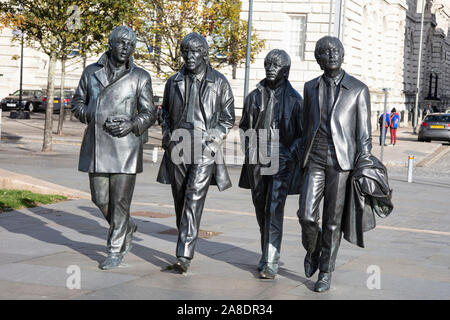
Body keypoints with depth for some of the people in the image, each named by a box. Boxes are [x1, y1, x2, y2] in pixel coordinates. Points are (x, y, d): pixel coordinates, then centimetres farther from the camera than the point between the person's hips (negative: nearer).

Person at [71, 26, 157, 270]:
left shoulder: (140, 77, 2)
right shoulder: (91, 73, 8)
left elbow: (149, 113, 4)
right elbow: (77, 103, 14)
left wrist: (131, 124, -15)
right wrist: (94, 117, -6)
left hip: (125, 145, -3)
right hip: (96, 146, 3)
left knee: (120, 199, -3)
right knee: (100, 197, 8)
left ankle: (116, 250, 9)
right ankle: (127, 228, 34)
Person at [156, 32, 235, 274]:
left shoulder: (219, 82, 3)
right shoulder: (174, 82, 12)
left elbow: (228, 118, 8)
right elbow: (165, 113, 25)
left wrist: (213, 139, -6)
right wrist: (167, 136, 9)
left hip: (205, 150, -4)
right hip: (177, 149, 4)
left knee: (194, 200, -13)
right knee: (180, 200, 9)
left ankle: (184, 255, -19)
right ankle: (186, 243, 25)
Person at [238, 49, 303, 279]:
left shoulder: (294, 99, 0)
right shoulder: (255, 96, 10)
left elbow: (302, 134, 3)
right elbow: (244, 127, 20)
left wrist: (290, 155, -8)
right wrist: (249, 149, 7)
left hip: (282, 161, -4)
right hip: (257, 161, 4)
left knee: (274, 210, -12)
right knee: (260, 207, 11)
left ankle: (270, 263, -12)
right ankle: (268, 254, 27)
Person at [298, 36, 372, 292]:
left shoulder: (358, 89, 1)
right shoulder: (311, 88, 11)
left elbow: (364, 132, 0)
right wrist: (302, 161, 14)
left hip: (342, 162, -2)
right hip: (315, 161, 2)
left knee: (332, 220, 0)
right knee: (307, 215, -7)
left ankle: (326, 273, 12)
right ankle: (312, 249, 25)